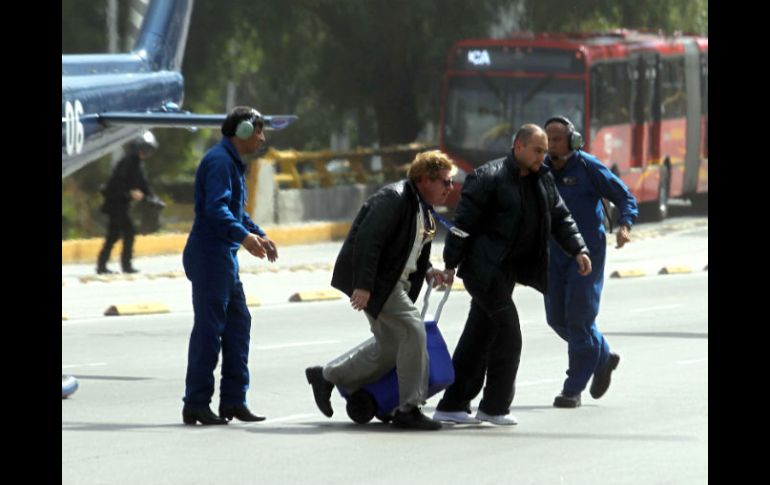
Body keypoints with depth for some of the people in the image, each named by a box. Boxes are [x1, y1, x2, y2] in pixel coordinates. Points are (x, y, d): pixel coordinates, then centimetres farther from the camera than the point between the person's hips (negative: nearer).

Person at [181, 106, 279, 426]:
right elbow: (216, 208, -27)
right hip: (209, 254, -11)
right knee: (209, 327, -9)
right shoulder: (219, 161, -14)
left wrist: (259, 234, 30)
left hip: (225, 257, 11)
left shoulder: (233, 162, 20)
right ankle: (196, 404, -7)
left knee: (238, 323, 12)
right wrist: (245, 236, -37)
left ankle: (233, 400, 17)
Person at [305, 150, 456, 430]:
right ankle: (409, 409, -10)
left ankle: (326, 377, 28)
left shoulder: (423, 209, 14)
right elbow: (368, 241, -25)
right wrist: (363, 286, -31)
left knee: (389, 346, 11)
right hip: (373, 280, -10)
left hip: (395, 281, 10)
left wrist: (427, 271, 4)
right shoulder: (394, 199, -18)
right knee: (412, 329, -16)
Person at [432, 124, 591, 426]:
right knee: (509, 334, -11)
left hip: (507, 270, 8)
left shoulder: (542, 181, 12)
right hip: (484, 267, -8)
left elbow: (560, 217, 17)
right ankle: (494, 406, -2)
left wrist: (578, 250, 2)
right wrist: (450, 265, -13)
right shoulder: (489, 177, -13)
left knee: (479, 337, 9)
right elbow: (463, 222, -13)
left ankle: (452, 406, 14)